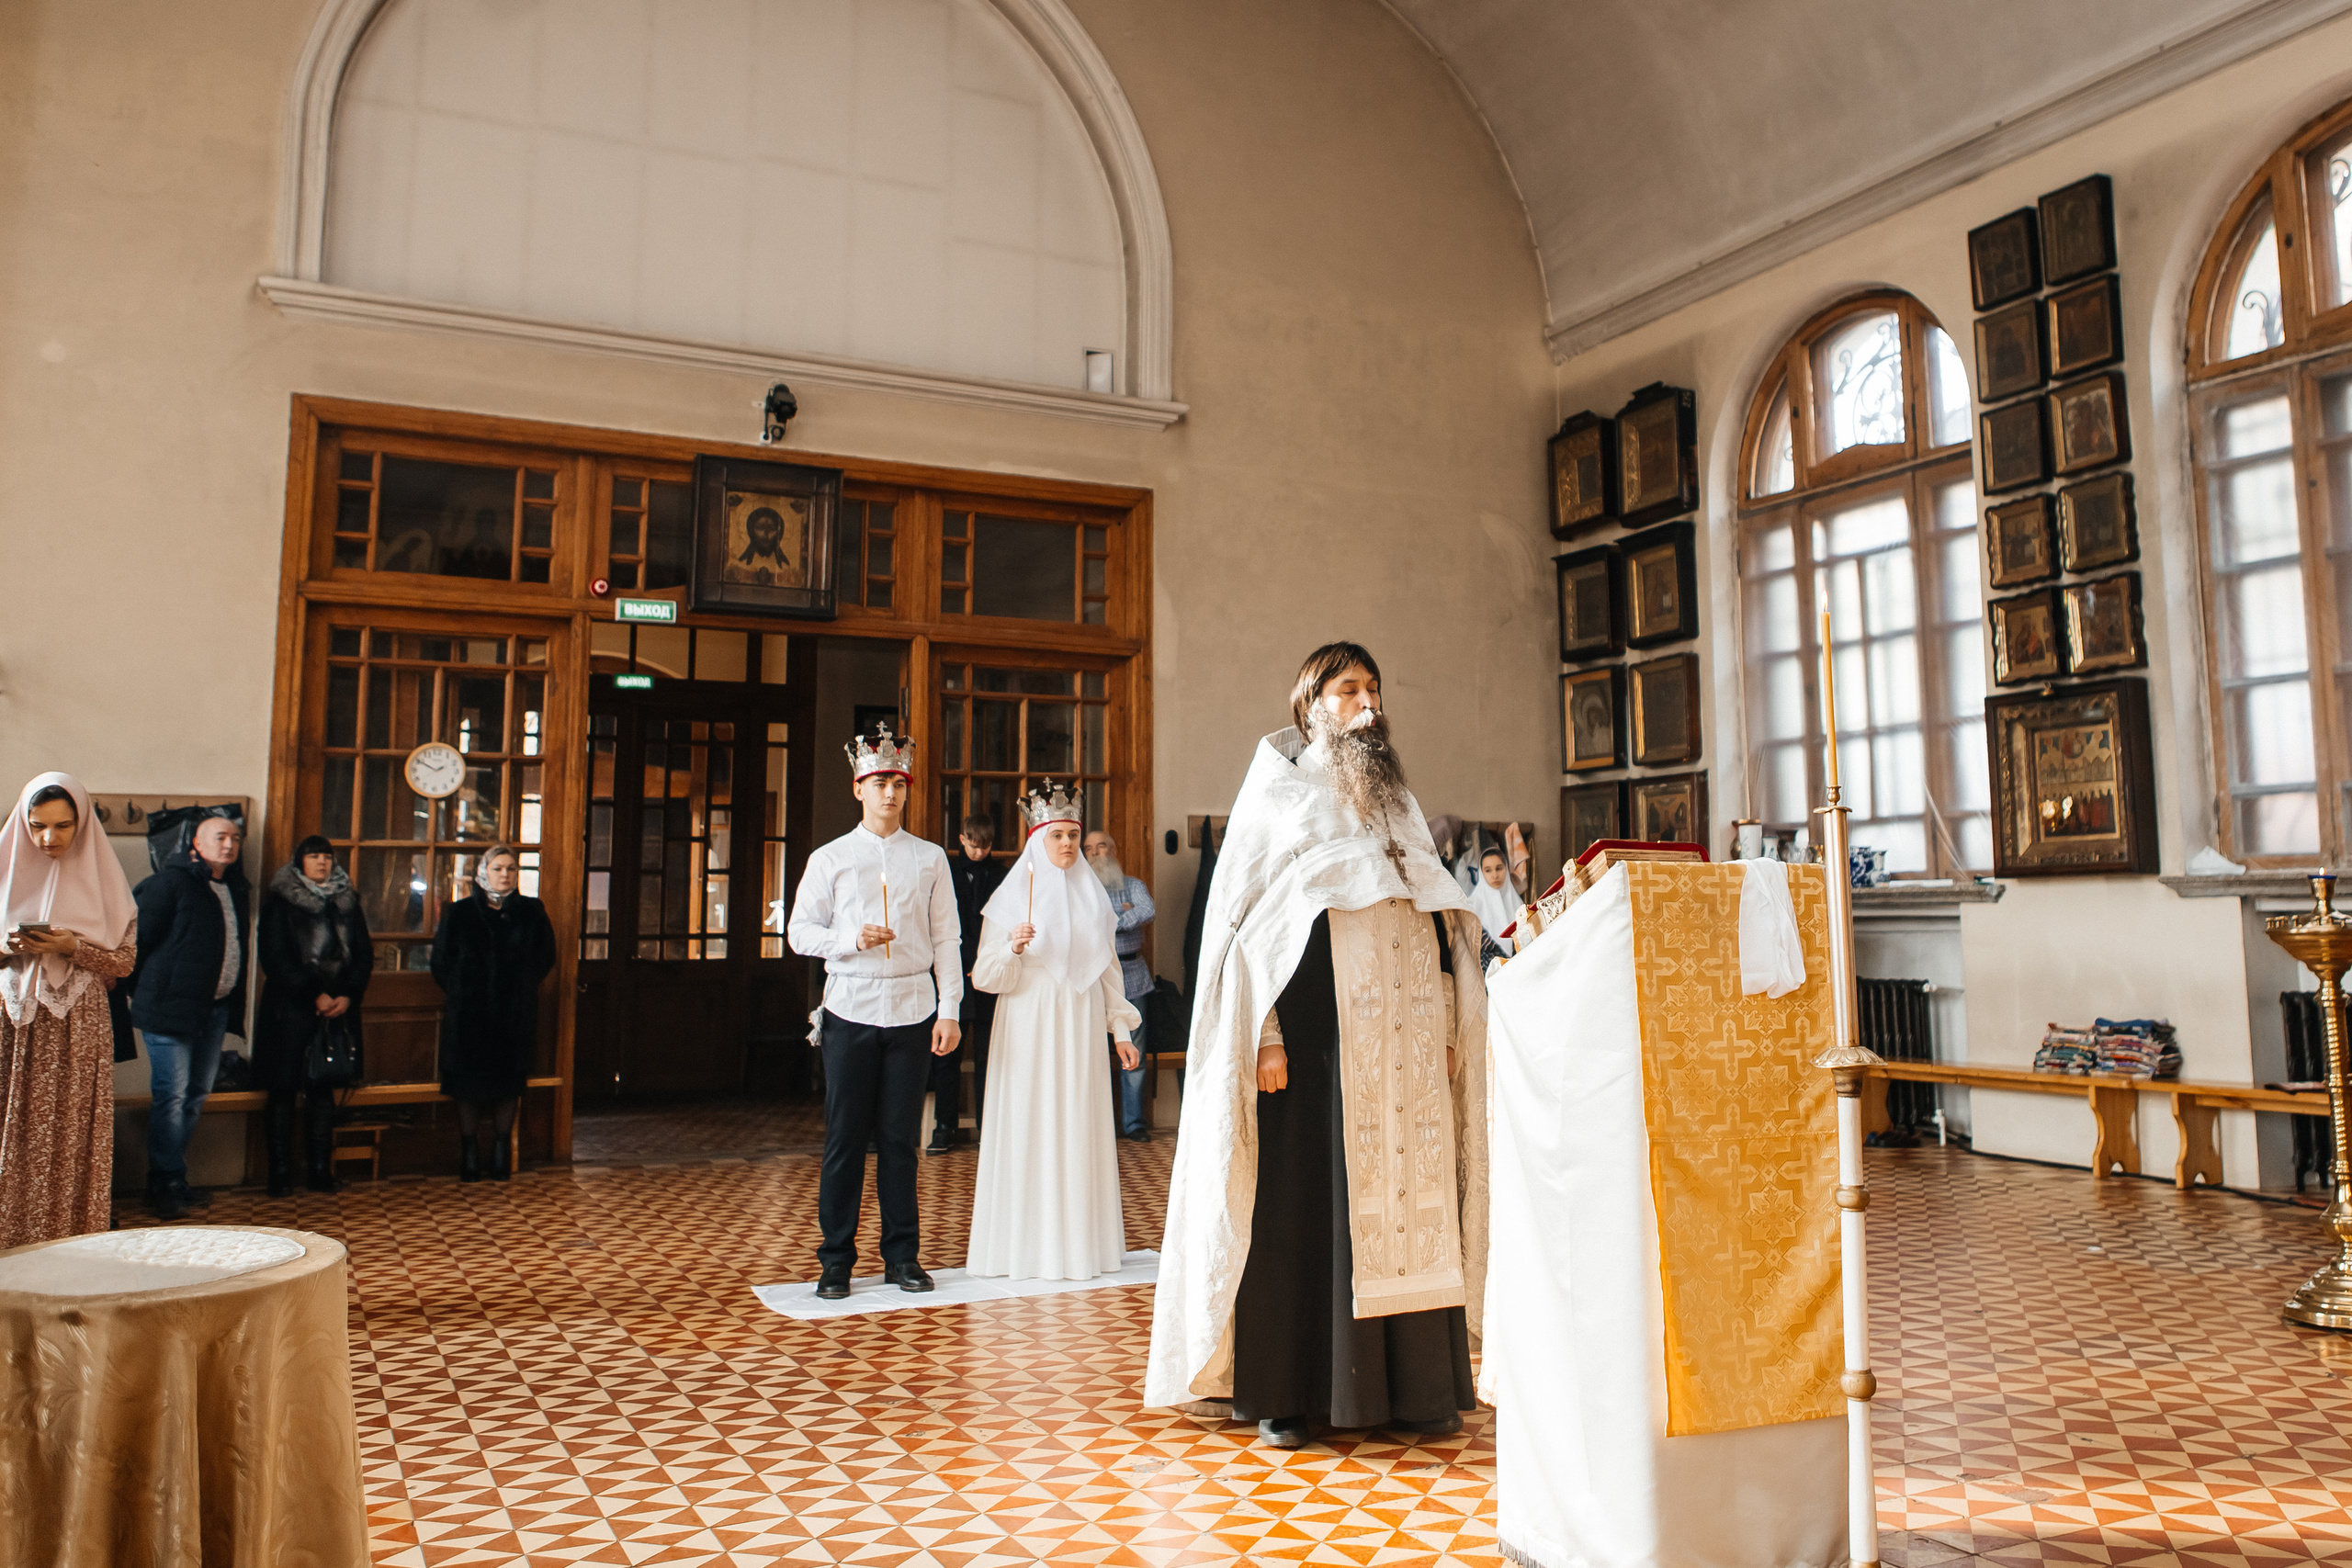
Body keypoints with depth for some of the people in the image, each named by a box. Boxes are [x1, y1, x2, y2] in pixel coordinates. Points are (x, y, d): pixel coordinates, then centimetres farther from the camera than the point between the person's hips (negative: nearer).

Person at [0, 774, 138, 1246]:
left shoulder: (102, 880, 3)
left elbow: (124, 961, 1)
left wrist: (72, 947, -14)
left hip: (77, 1028, -1)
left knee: (70, 1137, 0)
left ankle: (74, 1237, 6)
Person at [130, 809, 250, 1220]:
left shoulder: (235, 888, 15)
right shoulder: (170, 883, -7)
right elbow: (138, 937, -7)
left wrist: (233, 1006, 13)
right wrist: (143, 993, -1)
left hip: (216, 1009, 8)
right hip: (172, 1007, -8)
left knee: (196, 1095, 12)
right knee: (171, 1096, -5)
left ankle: (172, 1181, 21)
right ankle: (165, 1187, 2)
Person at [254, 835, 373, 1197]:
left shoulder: (347, 902, 12)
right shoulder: (279, 903, 1)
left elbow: (364, 955, 9)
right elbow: (276, 959, -7)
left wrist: (347, 996, -6)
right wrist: (314, 996, -13)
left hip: (338, 1008, 3)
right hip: (289, 1009, -3)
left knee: (323, 1089, 7)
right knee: (283, 1090, -1)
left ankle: (320, 1171, 11)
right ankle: (280, 1174, 5)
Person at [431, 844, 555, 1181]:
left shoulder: (531, 912, 5)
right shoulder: (459, 913, 4)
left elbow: (546, 957, 8)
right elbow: (441, 961, 6)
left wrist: (521, 986, 1)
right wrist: (457, 991, 1)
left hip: (515, 1014, 1)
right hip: (468, 1013, 0)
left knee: (509, 1082, 4)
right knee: (468, 1081, 2)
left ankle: (502, 1152, 13)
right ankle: (469, 1152, 11)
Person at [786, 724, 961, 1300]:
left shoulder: (930, 859, 8)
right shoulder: (829, 859, 6)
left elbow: (946, 939, 6)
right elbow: (799, 932, 5)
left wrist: (949, 1010, -1)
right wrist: (852, 939, -13)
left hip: (913, 1009, 1)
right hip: (851, 1009, -1)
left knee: (901, 1139, 5)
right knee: (844, 1139, 2)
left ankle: (902, 1256, 16)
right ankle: (836, 1260, 13)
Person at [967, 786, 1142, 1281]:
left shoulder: (1092, 893, 12)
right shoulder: (1013, 895, 1)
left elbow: (1108, 968, 15)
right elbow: (987, 976, -4)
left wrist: (1121, 1029, 10)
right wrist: (1012, 947, -23)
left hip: (1081, 1030, 3)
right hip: (1029, 1029, -3)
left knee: (1081, 1129, 3)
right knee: (1026, 1129, -4)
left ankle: (1079, 1239, 11)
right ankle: (1024, 1245, 3)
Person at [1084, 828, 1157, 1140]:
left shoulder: (1133, 885, 10)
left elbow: (1149, 912, -10)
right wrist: (1123, 912, -9)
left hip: (1131, 976, 1)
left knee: (1134, 1054, 3)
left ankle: (1134, 1122, 12)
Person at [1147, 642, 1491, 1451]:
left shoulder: (1399, 802, 20)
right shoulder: (1275, 793, 4)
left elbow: (1442, 921, 18)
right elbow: (1242, 917, -3)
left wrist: (1452, 1028, 9)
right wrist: (1264, 1037, -13)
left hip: (1406, 1034, 5)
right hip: (1319, 1027, -5)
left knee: (1409, 1197, 4)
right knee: (1306, 1194, -2)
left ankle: (1411, 1385, 14)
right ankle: (1289, 1392, 8)